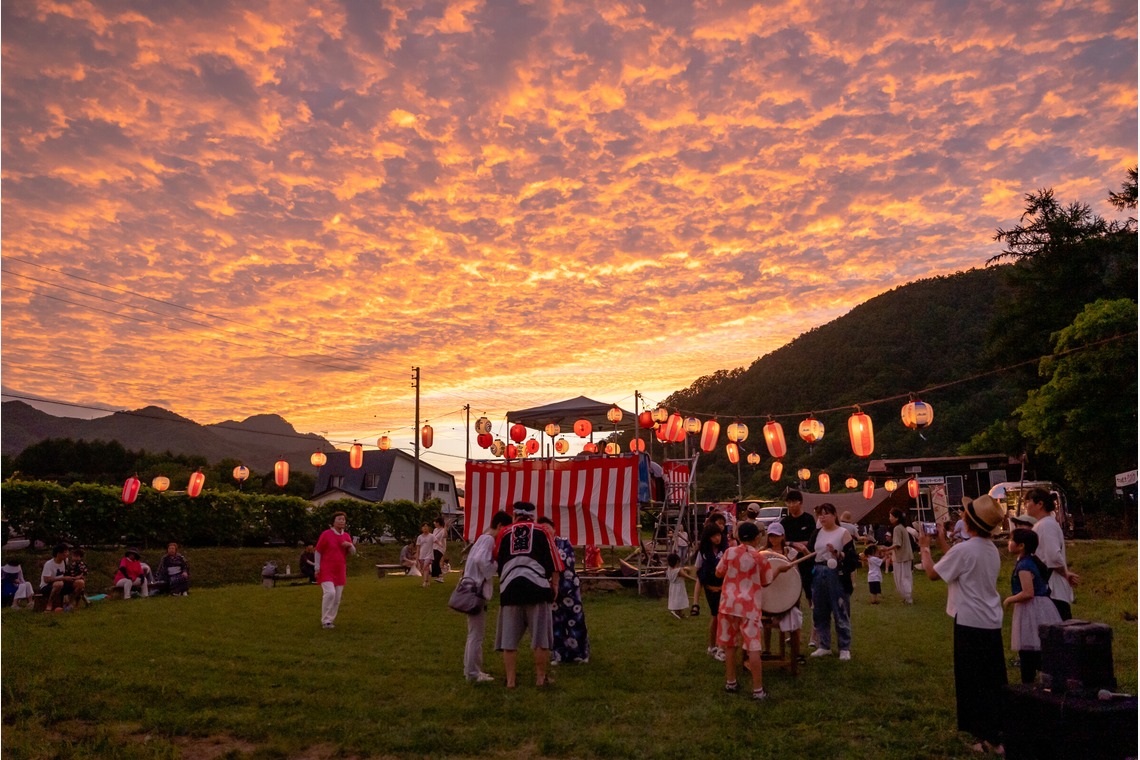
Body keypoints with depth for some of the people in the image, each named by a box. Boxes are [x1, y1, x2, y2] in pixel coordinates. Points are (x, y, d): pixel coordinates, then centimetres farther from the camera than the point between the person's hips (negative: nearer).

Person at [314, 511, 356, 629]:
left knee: (337, 597, 5)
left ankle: (330, 620, 18)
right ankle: (325, 621, -10)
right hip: (326, 570, -5)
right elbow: (317, 551, -3)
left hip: (340, 571, 5)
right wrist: (317, 568, -7)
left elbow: (353, 552, 9)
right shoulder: (326, 534, -6)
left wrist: (350, 545, -13)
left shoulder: (346, 536, 8)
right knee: (330, 593, -21)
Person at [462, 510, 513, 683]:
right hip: (477, 590, -10)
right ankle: (473, 673, 2)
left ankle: (470, 669, 25)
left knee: (475, 632, 17)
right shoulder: (489, 539, -14)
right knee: (476, 633, -3)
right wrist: (497, 566, -13)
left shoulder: (483, 538, 15)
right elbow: (481, 560, -27)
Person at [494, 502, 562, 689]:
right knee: (540, 637, 7)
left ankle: (511, 680, 12)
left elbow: (497, 561, 21)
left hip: (510, 587, 2)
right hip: (537, 587, -1)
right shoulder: (542, 531, 10)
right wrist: (554, 584, 12)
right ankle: (541, 678, 13)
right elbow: (552, 562, 6)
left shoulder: (504, 533, 13)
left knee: (509, 638, 9)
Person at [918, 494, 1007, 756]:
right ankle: (998, 732, 23)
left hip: (970, 624, -8)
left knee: (974, 682, 2)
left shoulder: (964, 549, -19)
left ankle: (988, 737, 5)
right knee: (993, 681, 15)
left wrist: (924, 547, 5)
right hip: (992, 623, 8)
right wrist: (942, 542, 23)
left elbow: (933, 573, -10)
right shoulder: (992, 549, 6)